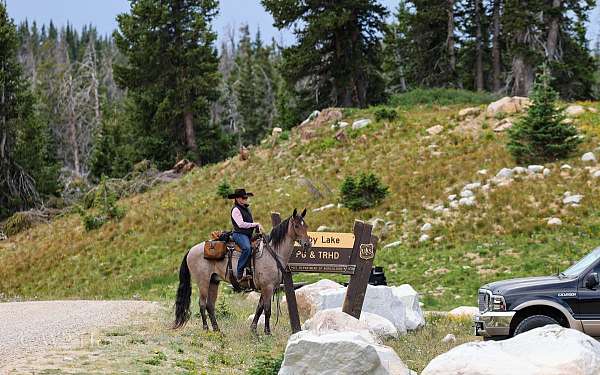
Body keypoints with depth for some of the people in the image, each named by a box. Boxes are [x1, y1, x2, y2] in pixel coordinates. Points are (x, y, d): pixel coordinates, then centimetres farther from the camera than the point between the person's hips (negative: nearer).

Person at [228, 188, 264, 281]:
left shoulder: (246, 208, 20)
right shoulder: (236, 210, -8)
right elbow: (241, 224, -17)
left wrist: (258, 226, 5)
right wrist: (255, 224, -13)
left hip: (248, 234, 10)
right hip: (239, 234, -10)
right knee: (247, 248, -33)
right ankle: (239, 274, -33)